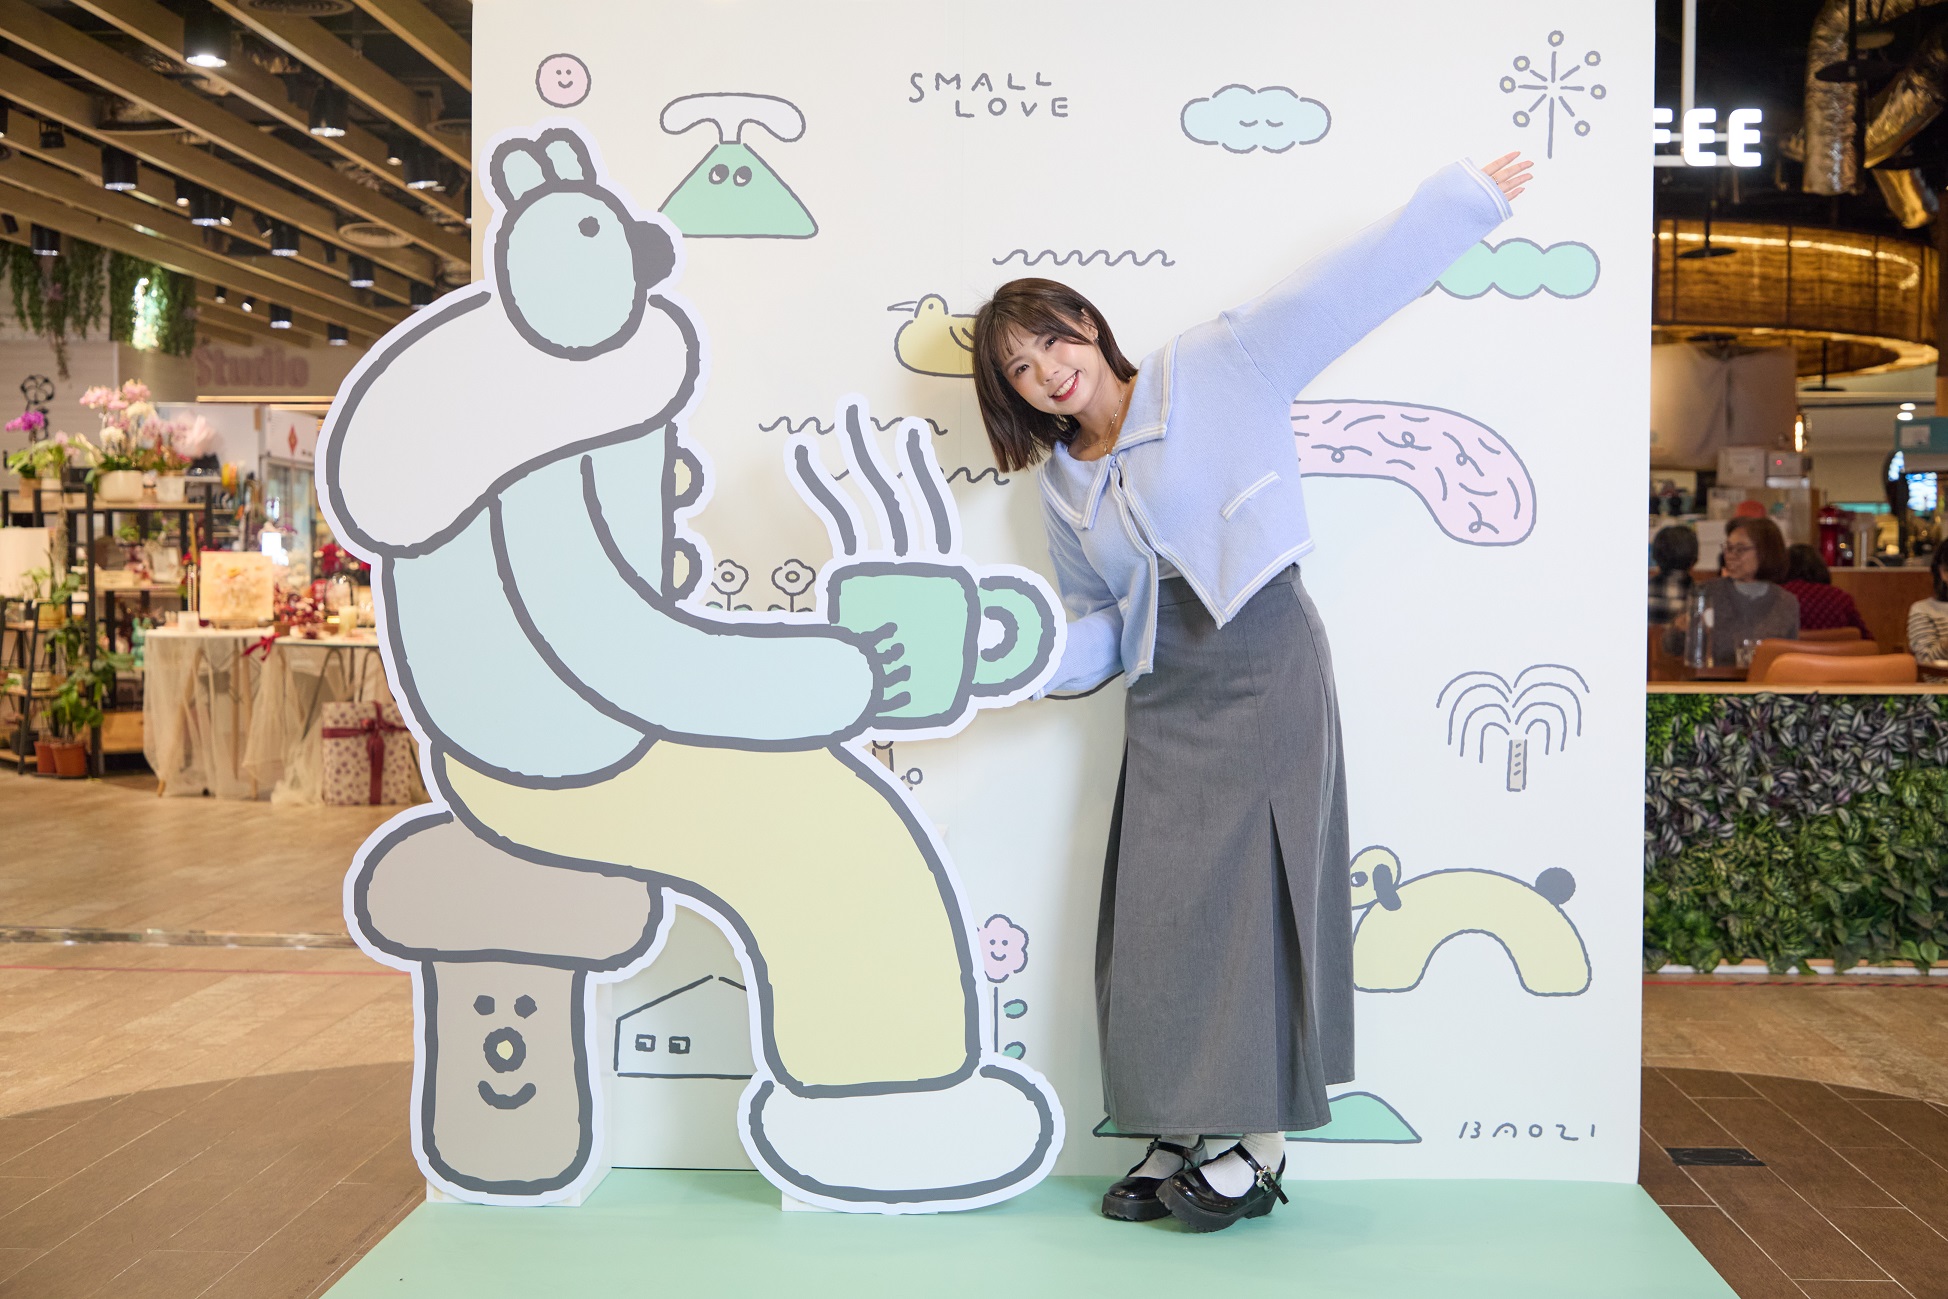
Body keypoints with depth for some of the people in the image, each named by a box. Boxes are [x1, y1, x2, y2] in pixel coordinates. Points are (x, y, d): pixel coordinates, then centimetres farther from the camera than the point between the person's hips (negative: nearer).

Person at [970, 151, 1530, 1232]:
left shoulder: (1212, 369, -1)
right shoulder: (1062, 493, 14)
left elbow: (1339, 292, -1)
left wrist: (1462, 197, 0)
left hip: (1265, 668, -5)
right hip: (1165, 702, 5)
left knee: (1250, 900, -3)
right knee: (1159, 911, 3)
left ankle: (1260, 1150, 7)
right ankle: (1176, 1137, 16)